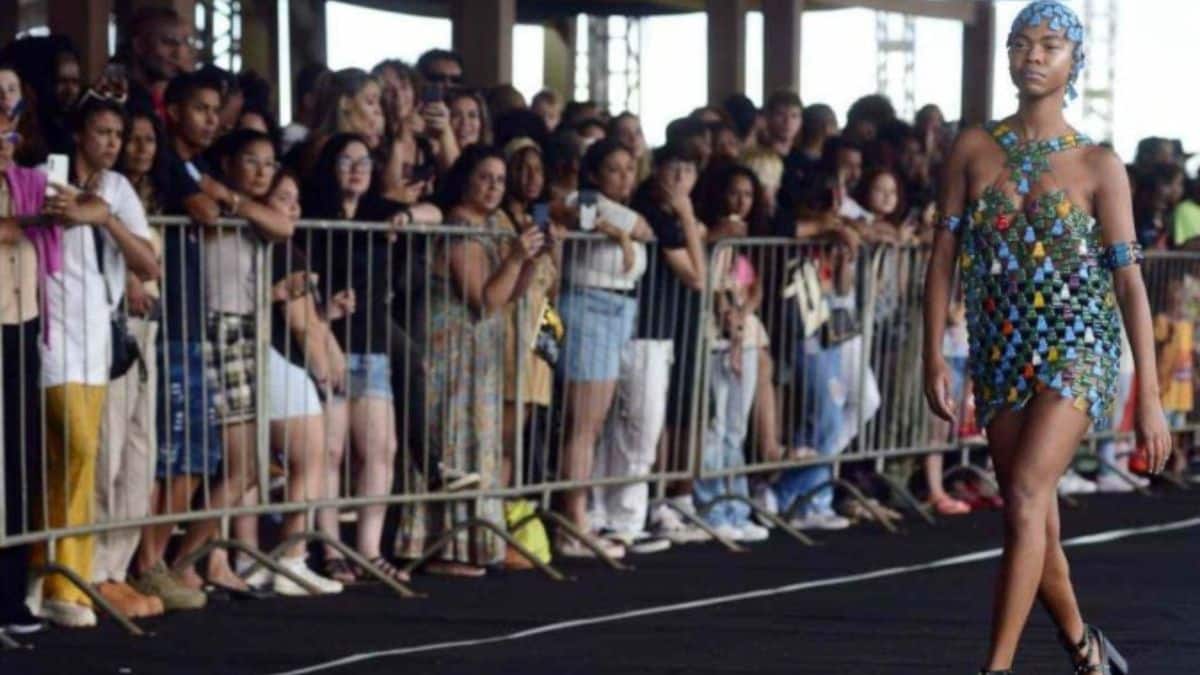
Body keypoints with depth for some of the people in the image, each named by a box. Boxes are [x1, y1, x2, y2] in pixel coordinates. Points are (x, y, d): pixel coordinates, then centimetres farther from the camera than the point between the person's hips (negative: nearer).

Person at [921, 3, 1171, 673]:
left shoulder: (1098, 165, -3)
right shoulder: (974, 149, 4)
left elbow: (1130, 280, -4)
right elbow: (945, 255, 4)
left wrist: (1150, 396, -7)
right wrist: (934, 356, -4)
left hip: (1078, 349, -4)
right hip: (1001, 352, 4)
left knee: (1026, 496, -20)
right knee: (1037, 521, 9)